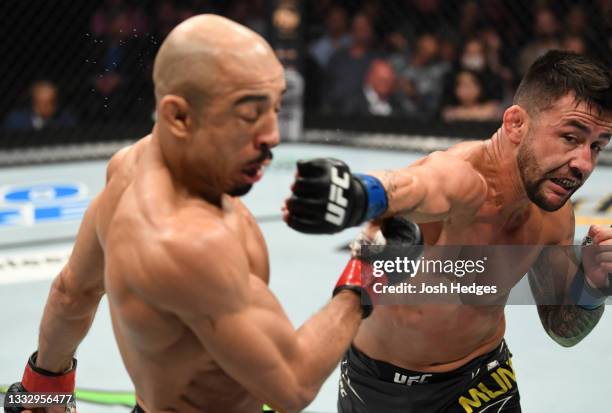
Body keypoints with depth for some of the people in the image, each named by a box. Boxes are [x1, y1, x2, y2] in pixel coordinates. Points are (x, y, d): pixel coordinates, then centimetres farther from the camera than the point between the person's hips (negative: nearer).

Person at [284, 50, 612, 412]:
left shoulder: (553, 213, -11)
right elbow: (416, 187, -60)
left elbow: (564, 330, 3)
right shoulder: (461, 177, -33)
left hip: (483, 376, 5)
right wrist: (361, 194, -84)